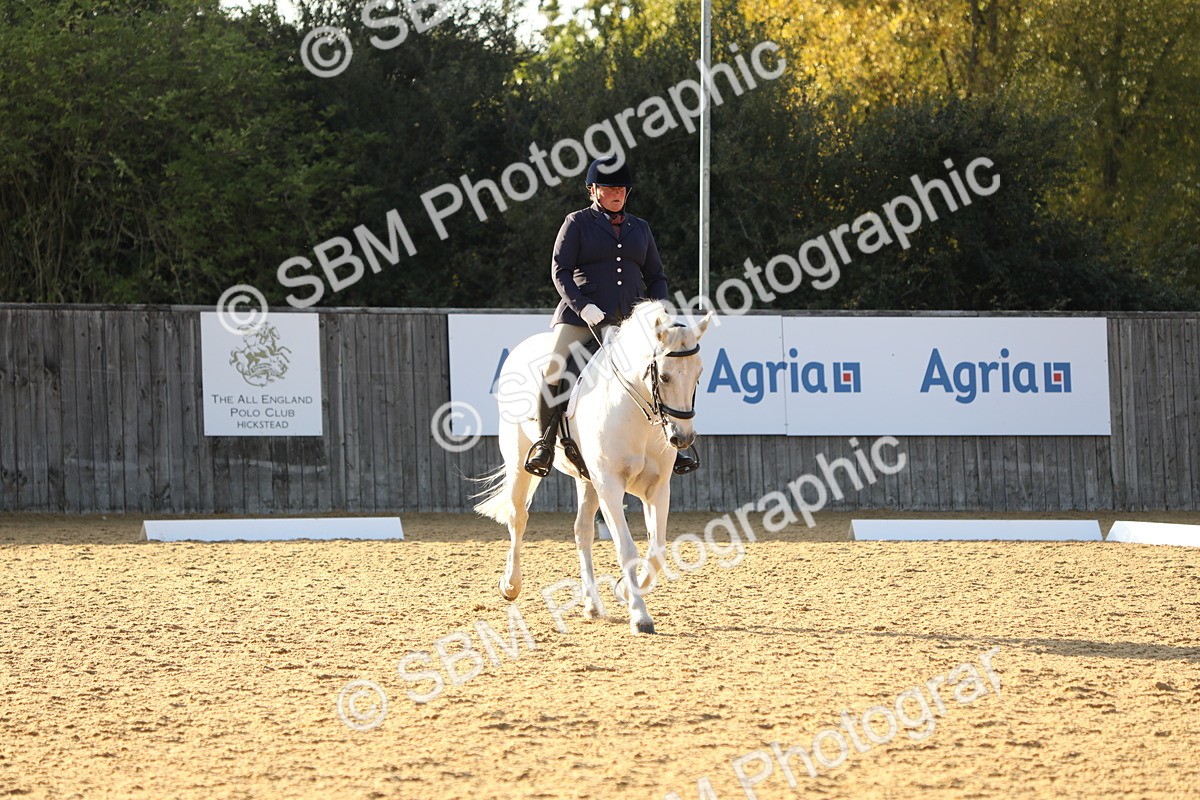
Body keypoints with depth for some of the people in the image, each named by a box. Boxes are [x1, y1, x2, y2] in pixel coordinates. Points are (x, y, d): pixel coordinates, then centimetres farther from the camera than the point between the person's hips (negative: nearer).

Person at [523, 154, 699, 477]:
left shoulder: (640, 228, 19)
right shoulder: (577, 223, 6)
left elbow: (656, 277, 21)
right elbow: (560, 271, -1)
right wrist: (583, 306, -17)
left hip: (631, 317, 3)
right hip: (582, 315, -3)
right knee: (554, 370, -23)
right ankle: (545, 442, -11)